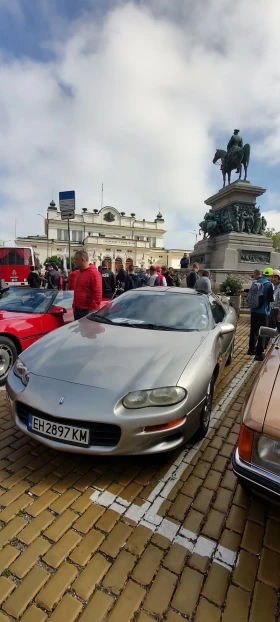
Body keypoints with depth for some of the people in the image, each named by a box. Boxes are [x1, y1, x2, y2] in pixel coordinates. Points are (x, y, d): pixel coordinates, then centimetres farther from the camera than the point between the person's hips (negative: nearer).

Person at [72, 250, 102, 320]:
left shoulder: (93, 273, -12)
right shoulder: (78, 273, 16)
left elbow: (97, 294, -18)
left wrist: (93, 310, -19)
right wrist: (74, 306, 18)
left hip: (88, 311, -9)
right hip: (77, 310, 9)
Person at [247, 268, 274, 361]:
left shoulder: (255, 283, 3)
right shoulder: (269, 284, -13)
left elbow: (250, 295, 7)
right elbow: (271, 299, -13)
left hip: (254, 311, 6)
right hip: (263, 312, -6)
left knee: (253, 330, 18)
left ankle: (251, 349, 32)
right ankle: (259, 353, 2)